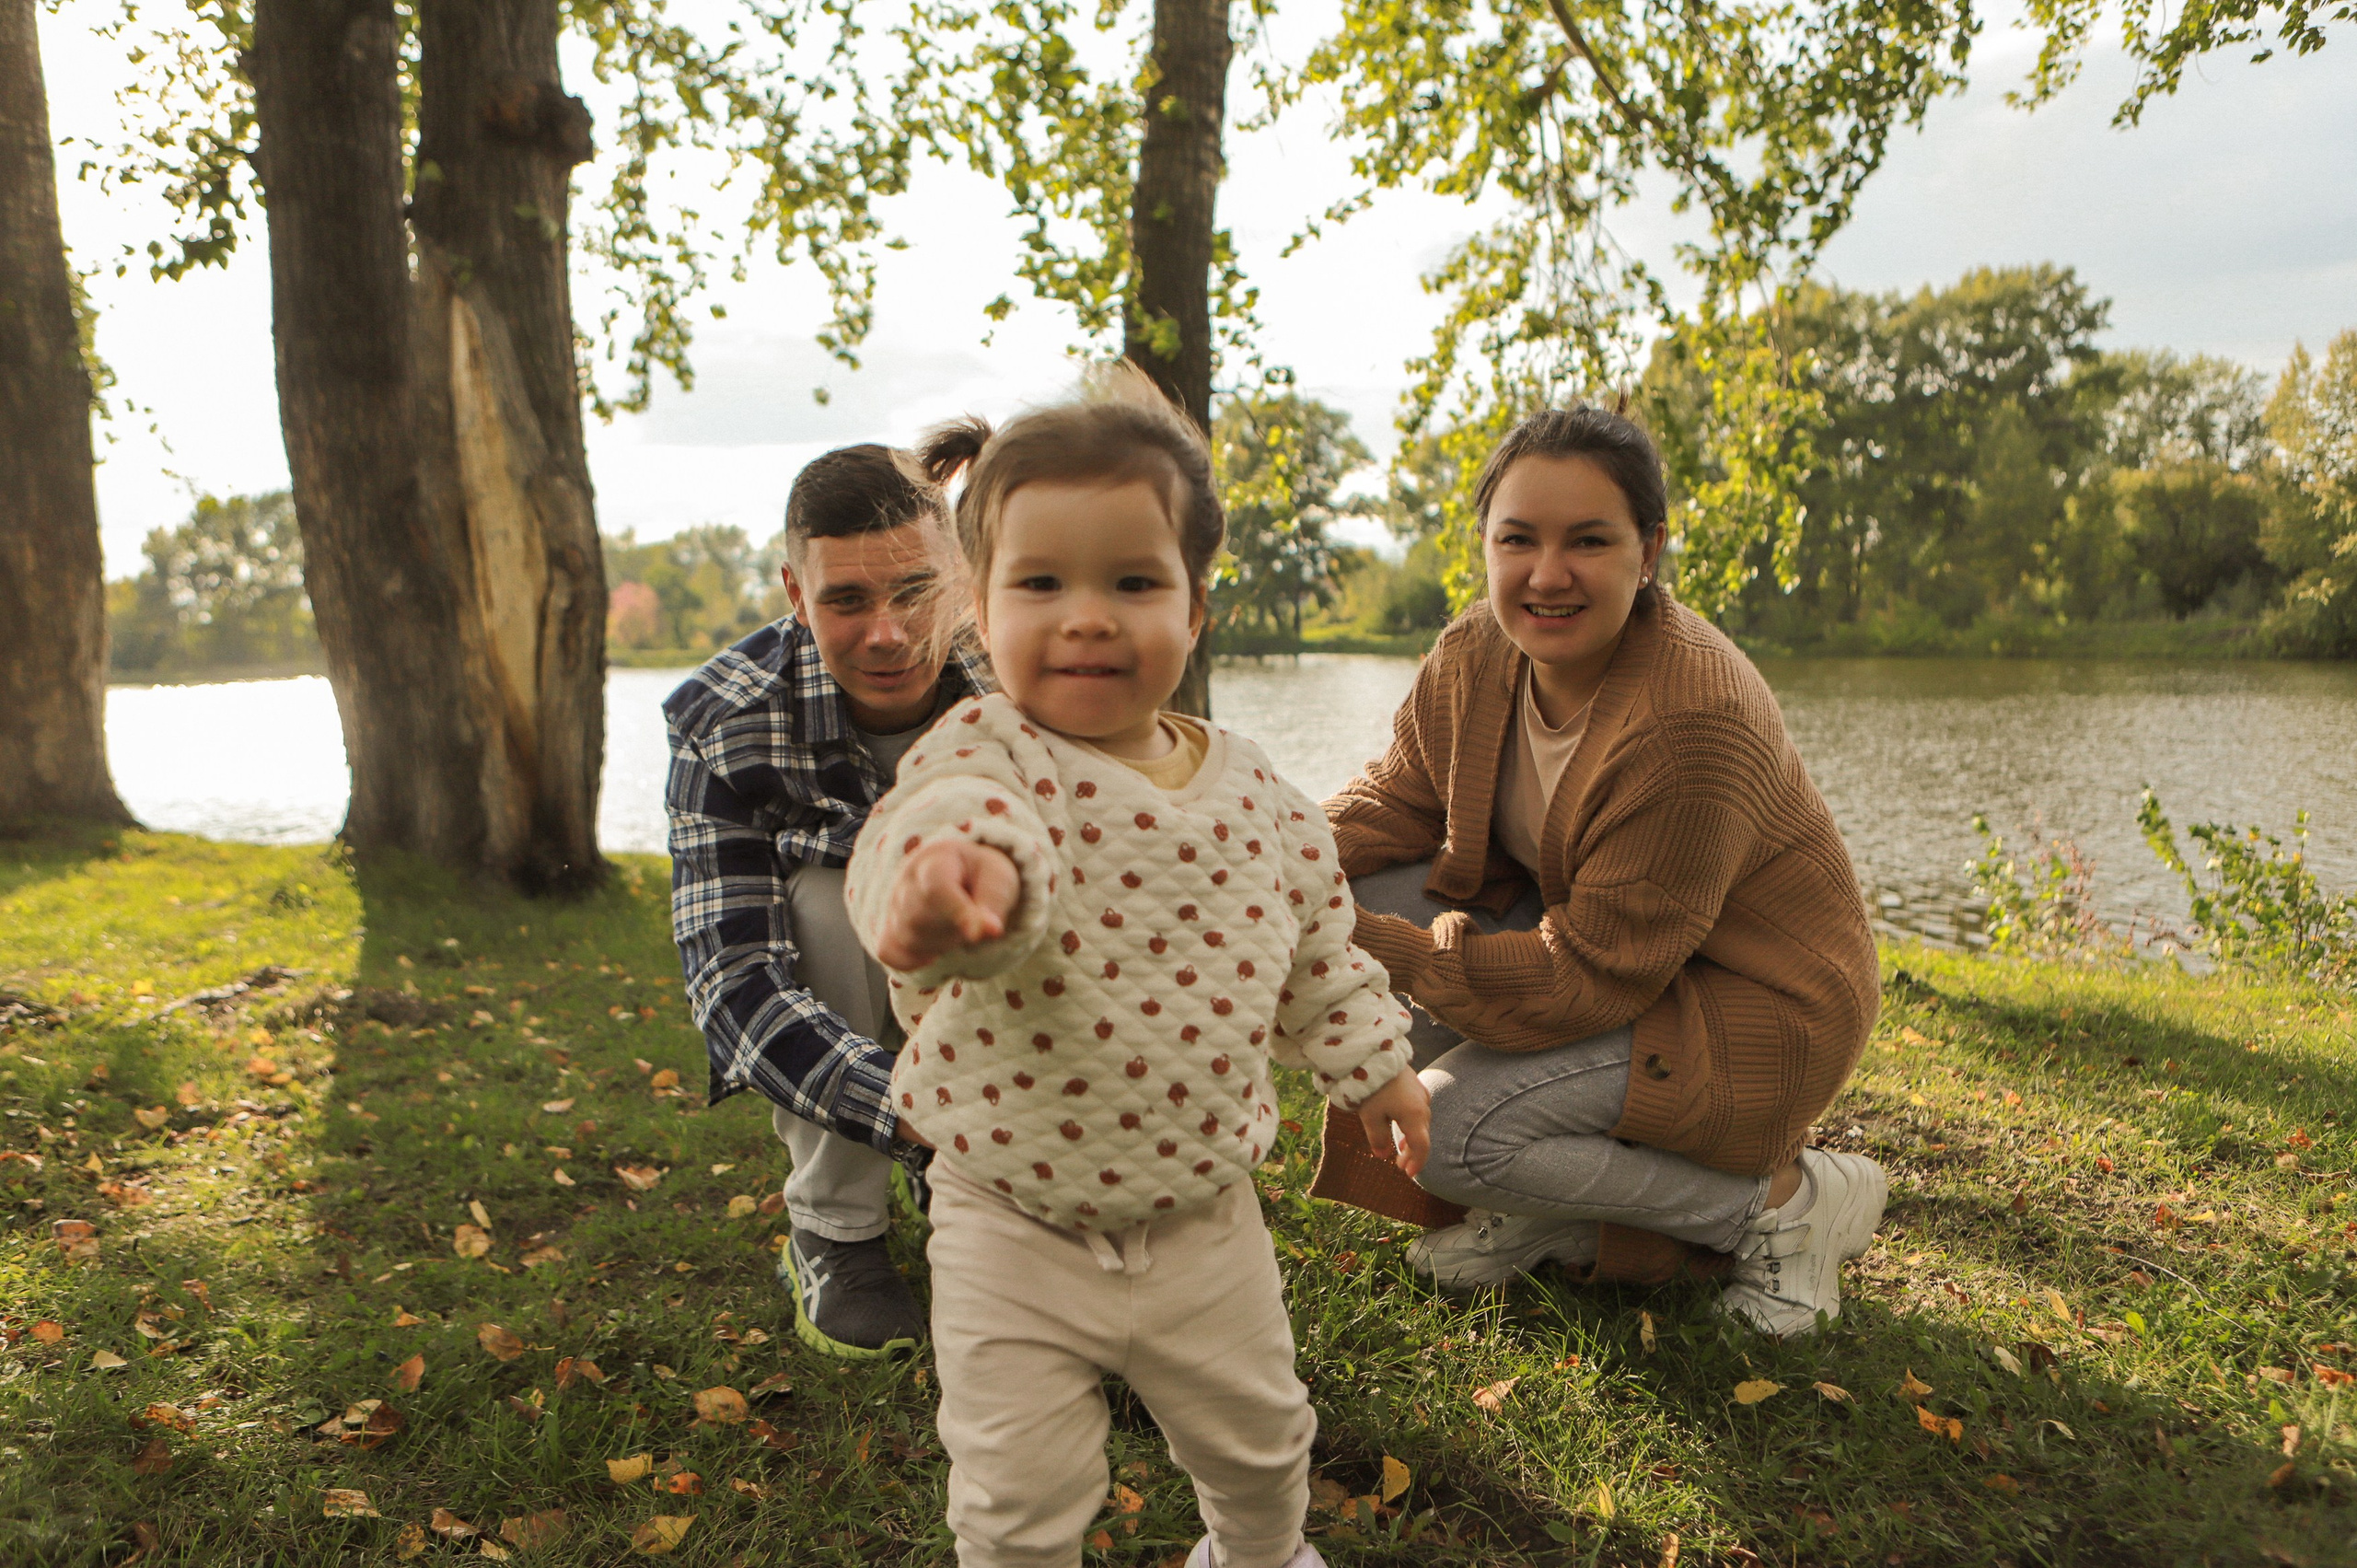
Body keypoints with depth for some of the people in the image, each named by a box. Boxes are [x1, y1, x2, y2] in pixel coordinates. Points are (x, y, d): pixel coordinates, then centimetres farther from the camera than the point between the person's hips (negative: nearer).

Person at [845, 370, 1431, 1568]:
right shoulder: (988, 751, -19)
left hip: (1205, 1219, 4)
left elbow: (1319, 953, 12)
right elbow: (951, 811, -43)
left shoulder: (1259, 796, -5)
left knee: (1259, 1438, 25)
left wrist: (1371, 1065, 21)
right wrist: (949, 870, -65)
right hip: (1012, 1234, -3)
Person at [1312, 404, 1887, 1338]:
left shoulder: (1691, 725, -32)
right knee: (1356, 900, -11)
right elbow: (1397, 797, 1)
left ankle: (1783, 1199, -2)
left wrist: (1374, 947, -34)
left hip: (1756, 1010, -8)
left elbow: (1586, 980, -29)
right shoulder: (1476, 655, -10)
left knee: (1446, 1130, -22)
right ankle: (1540, 1200, 5)